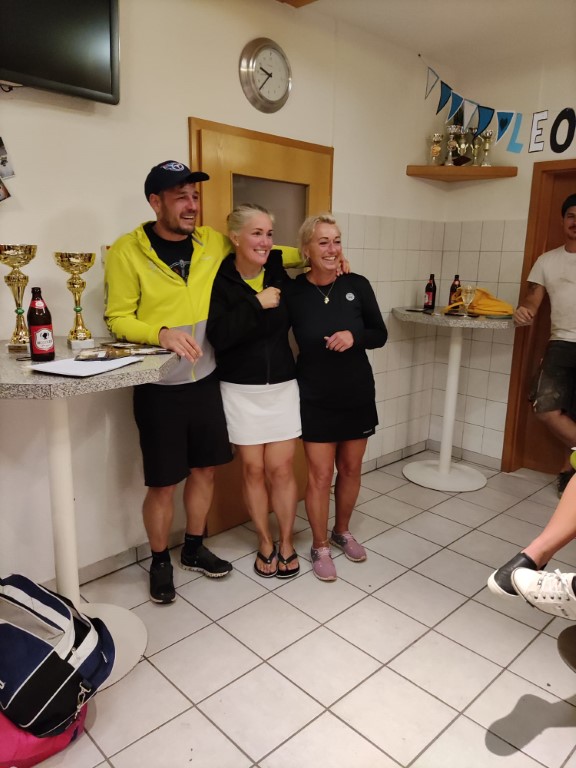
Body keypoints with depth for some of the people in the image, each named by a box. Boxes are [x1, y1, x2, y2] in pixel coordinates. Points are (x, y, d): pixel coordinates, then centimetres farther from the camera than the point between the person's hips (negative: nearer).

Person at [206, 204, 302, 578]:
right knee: (253, 469, 8)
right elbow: (218, 336, -20)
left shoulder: (279, 273, 2)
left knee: (281, 468, 6)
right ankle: (266, 543, 29)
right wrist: (255, 304, -22)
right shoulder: (219, 280, -8)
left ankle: (287, 542, 26)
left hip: (282, 386, 2)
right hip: (240, 390, -2)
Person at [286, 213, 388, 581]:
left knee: (351, 468, 15)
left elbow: (380, 335, -1)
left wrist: (354, 336, -20)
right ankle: (320, 546, 24)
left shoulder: (357, 285, -6)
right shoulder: (293, 292, -10)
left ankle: (343, 531, 39)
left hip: (358, 393, 3)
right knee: (320, 474, 3)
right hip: (315, 398, -2)